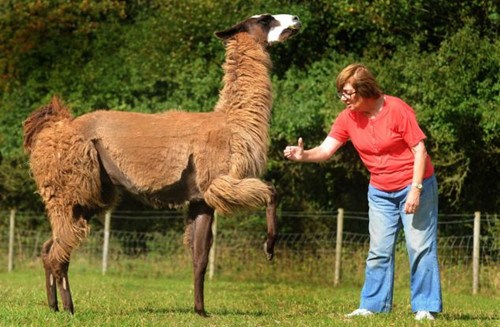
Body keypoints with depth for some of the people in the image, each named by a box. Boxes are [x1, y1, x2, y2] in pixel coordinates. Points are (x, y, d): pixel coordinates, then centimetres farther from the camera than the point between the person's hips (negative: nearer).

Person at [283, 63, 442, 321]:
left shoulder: (396, 109, -19)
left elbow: (419, 148, -16)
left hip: (414, 185, -5)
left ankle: (426, 308, 2)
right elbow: (326, 149, -11)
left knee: (419, 246, -4)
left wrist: (415, 189, -21)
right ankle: (373, 306, 13)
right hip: (380, 191, 5)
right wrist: (303, 155, -32)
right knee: (378, 251, 7)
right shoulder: (348, 118, -4)